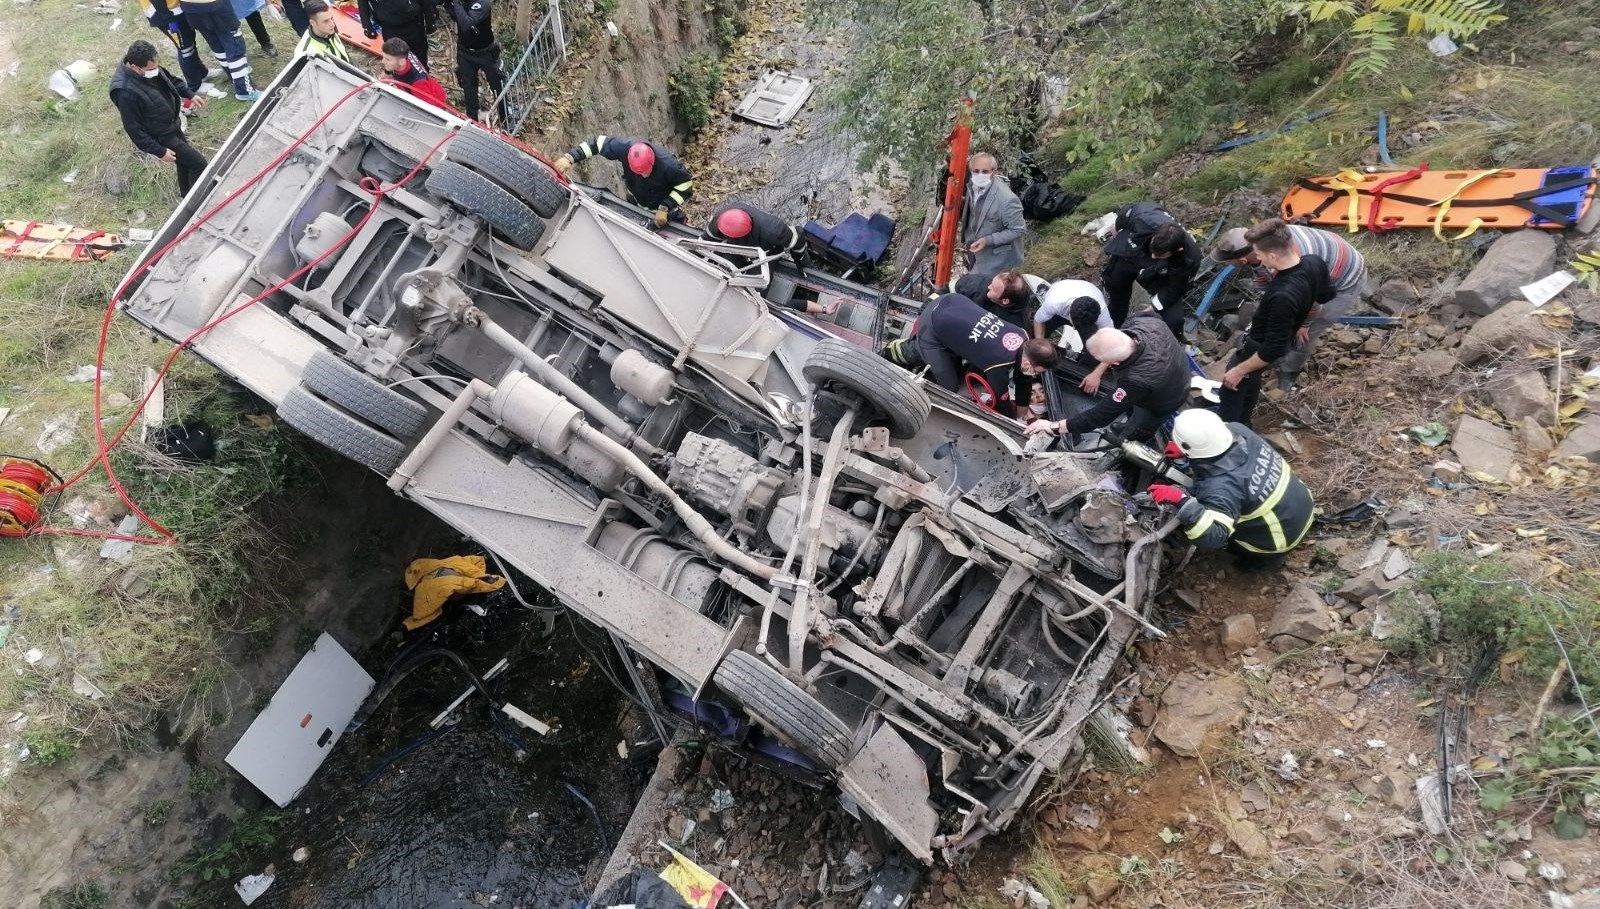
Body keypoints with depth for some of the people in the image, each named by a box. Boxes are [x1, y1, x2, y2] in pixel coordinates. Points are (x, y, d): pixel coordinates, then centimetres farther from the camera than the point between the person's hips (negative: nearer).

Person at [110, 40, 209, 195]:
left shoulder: (150, 65, -13)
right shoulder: (125, 92, -37)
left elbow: (170, 79, 12)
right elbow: (134, 129, -27)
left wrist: (190, 94, 7)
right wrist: (160, 152, -23)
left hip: (173, 125, 9)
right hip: (160, 138, -9)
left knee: (186, 162, 24)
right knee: (198, 163, -5)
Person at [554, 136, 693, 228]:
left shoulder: (669, 165, -43)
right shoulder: (625, 147, -37)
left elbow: (686, 185, -27)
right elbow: (598, 142, -23)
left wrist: (665, 208, -35)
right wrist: (569, 158, -30)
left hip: (665, 208, -4)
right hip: (636, 203, 4)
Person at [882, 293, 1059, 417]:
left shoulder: (1023, 338, -9)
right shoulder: (999, 366, -31)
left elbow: (1023, 376, 7)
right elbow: (1001, 401, -13)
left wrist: (1025, 413, 18)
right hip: (932, 327, -8)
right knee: (950, 386, 3)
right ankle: (897, 350, 18)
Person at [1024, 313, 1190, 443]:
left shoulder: (1137, 381, -49)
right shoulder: (1142, 321, -33)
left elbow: (1101, 416, -38)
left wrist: (1054, 426, -32)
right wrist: (1098, 372, -11)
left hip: (1161, 403, -6)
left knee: (1129, 441, 17)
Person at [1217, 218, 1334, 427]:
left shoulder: (1283, 296, -43)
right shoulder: (1315, 262, -18)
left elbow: (1273, 350, -33)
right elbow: (1326, 296, 5)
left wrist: (1239, 370, -20)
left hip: (1260, 347, -9)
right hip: (1283, 338, 9)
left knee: (1232, 389, 12)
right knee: (1251, 380, 31)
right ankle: (1242, 424, 53)